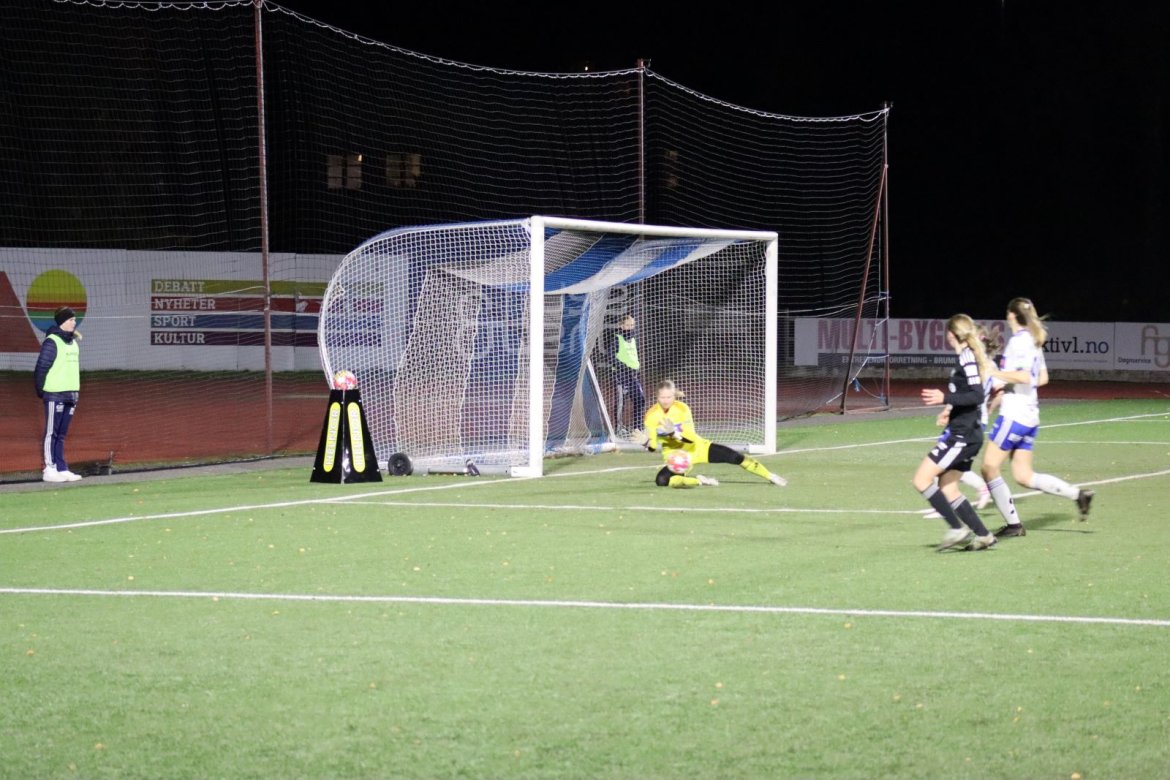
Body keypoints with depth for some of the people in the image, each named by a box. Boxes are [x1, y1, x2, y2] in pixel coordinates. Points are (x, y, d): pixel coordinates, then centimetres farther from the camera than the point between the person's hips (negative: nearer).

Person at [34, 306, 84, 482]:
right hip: (55, 395, -7)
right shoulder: (52, 342, -11)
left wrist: (75, 393, 16)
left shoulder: (73, 342, 14)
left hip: (70, 394, 7)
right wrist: (41, 391, -11)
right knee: (51, 433, -3)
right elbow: (41, 368, -12)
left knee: (61, 435, 10)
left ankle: (61, 469, 12)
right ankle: (49, 470, -2)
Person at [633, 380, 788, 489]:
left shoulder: (682, 409, -16)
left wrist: (673, 432, -41)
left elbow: (691, 438, -23)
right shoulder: (651, 416, -15)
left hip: (697, 447, 0)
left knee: (735, 457, -10)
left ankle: (771, 477, 8)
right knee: (661, 480, -32)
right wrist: (646, 442, -36)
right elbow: (653, 447, -12)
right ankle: (699, 481, -12)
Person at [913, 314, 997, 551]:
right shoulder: (969, 356, 13)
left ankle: (956, 529, -10)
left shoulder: (966, 358, -15)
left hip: (961, 434, -10)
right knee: (947, 488, 12)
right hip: (968, 433, 10)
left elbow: (977, 395, -24)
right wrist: (951, 410, 29)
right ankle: (982, 535, 11)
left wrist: (946, 398, -28)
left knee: (921, 480, -10)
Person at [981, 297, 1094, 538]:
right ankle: (1078, 495, 3)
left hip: (1014, 415, -9)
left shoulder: (1018, 340, -12)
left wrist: (994, 373, -19)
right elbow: (1042, 378, 21)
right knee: (1024, 476, 10)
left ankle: (1013, 523, 0)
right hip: (1030, 416, 9)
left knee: (990, 468, -2)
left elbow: (1024, 376, -23)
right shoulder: (1033, 341, 15)